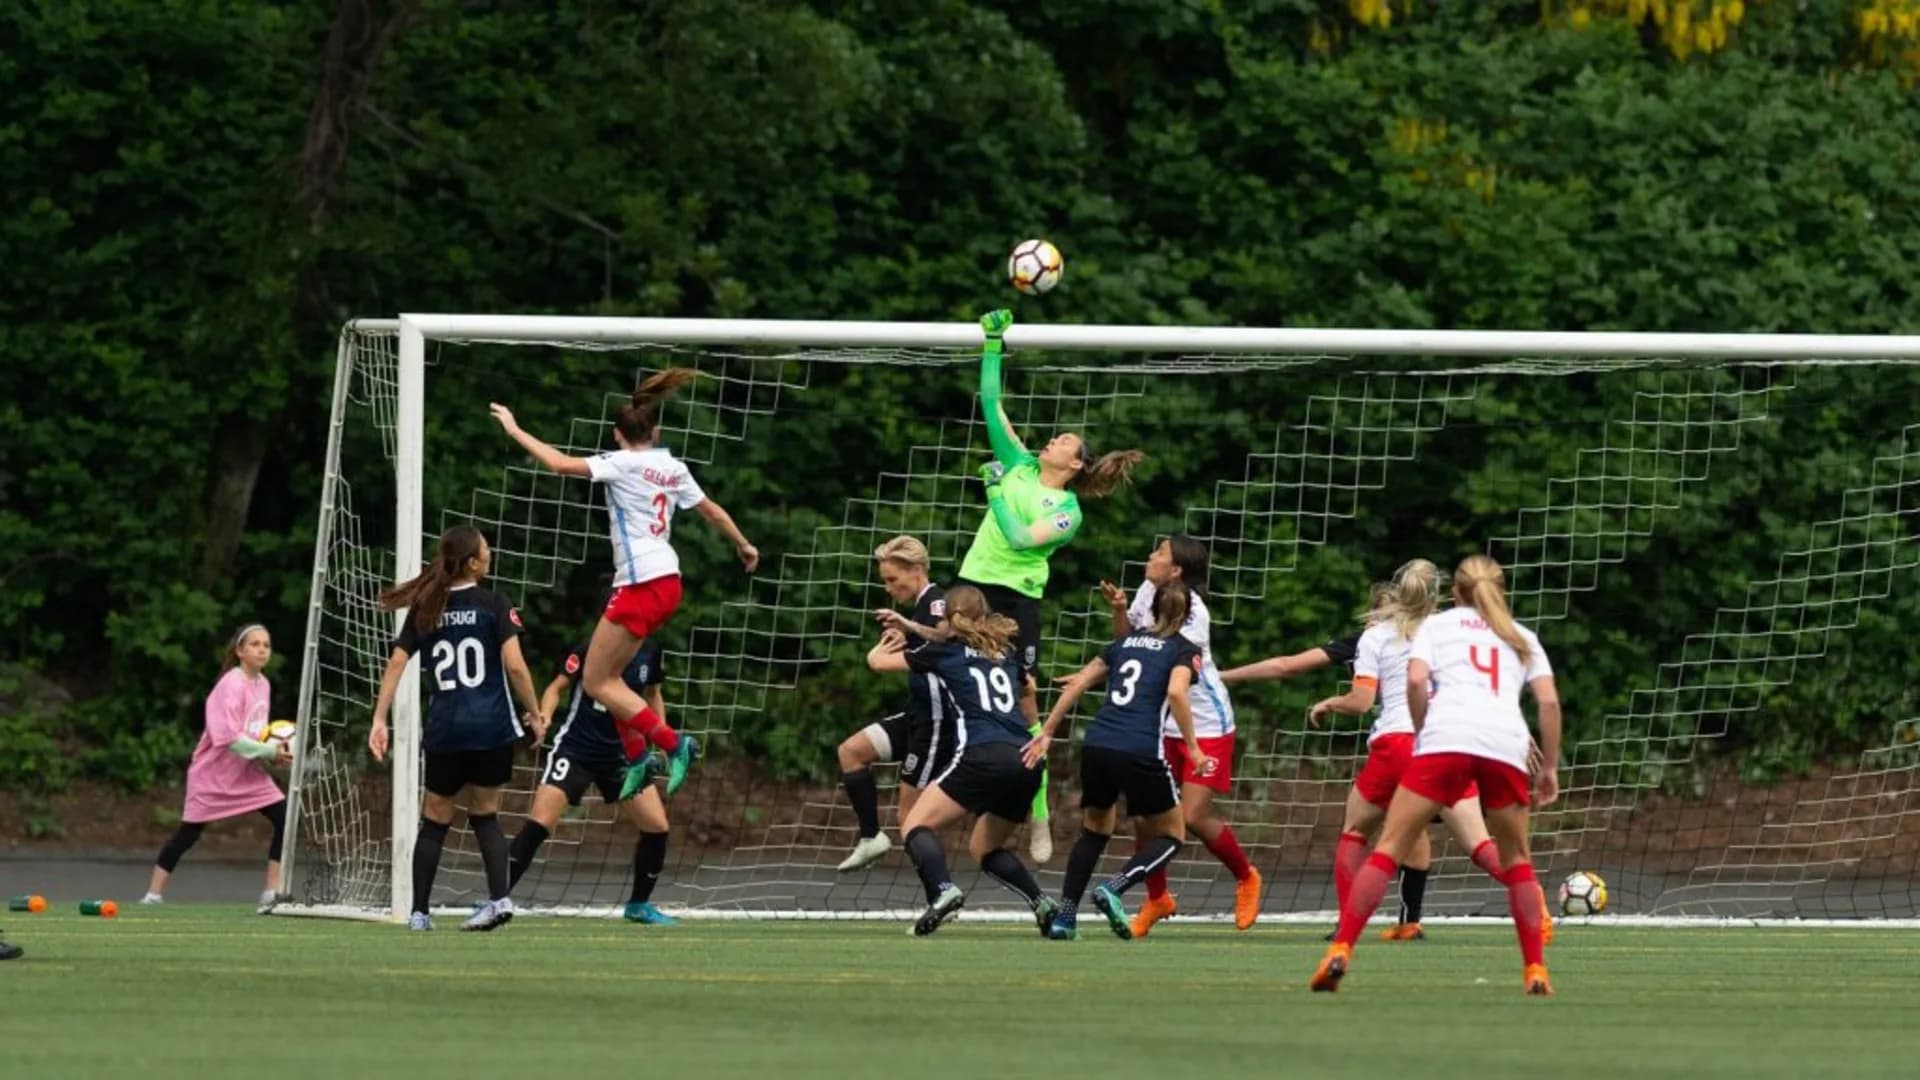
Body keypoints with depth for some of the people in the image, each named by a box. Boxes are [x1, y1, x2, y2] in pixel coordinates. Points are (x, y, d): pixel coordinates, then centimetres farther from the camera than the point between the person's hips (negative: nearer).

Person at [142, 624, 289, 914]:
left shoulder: (262, 684, 5)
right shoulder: (231, 686, -20)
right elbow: (229, 738, -28)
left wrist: (275, 751, -5)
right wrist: (268, 752, -27)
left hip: (249, 772, 7)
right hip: (215, 772, -7)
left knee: (284, 819, -9)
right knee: (188, 833, 1)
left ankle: (273, 894, -5)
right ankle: (153, 895, 15)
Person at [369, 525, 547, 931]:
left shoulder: (424, 611, 6)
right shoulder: (493, 606, -4)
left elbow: (397, 662, 0)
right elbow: (514, 665, -10)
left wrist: (379, 719, -1)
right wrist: (535, 714, 0)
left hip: (444, 731, 1)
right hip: (492, 729, -1)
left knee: (435, 820, 12)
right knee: (485, 815, 14)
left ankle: (419, 912, 9)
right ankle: (498, 898, -2)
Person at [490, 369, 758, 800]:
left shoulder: (624, 463, -10)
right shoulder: (673, 468, 11)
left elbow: (561, 463, -18)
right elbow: (712, 510, 24)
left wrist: (516, 432, -7)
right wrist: (743, 546, 40)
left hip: (640, 584, -8)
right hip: (667, 582, 8)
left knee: (597, 683, -2)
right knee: (607, 676, 17)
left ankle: (674, 744, -8)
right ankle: (637, 759, 13)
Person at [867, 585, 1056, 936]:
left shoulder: (947, 651, 12)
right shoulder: (1005, 652, 24)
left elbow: (877, 661, 22)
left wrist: (881, 648, 46)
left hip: (984, 756, -6)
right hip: (1026, 760, 6)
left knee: (916, 825, 0)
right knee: (984, 846, 23)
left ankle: (943, 891, -27)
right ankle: (1042, 903, 4)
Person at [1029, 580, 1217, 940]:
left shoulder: (1126, 640, 21)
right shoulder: (1184, 650, 7)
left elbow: (1077, 684, 18)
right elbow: (1176, 691, -13)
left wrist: (1046, 732, 22)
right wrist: (1192, 749, -10)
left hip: (1097, 745, 5)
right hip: (1141, 754, -5)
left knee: (1094, 832, 25)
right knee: (1171, 836, 12)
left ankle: (1064, 916, 11)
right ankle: (1114, 888, -13)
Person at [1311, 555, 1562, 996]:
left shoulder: (1437, 625, 23)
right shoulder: (1521, 638, 28)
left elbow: (1415, 680, 3)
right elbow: (1549, 701, 14)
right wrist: (1550, 768, 17)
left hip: (1446, 738, -2)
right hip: (1508, 743, 2)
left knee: (1389, 847, -1)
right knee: (1516, 857, 20)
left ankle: (1340, 952, -14)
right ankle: (1535, 969, 13)